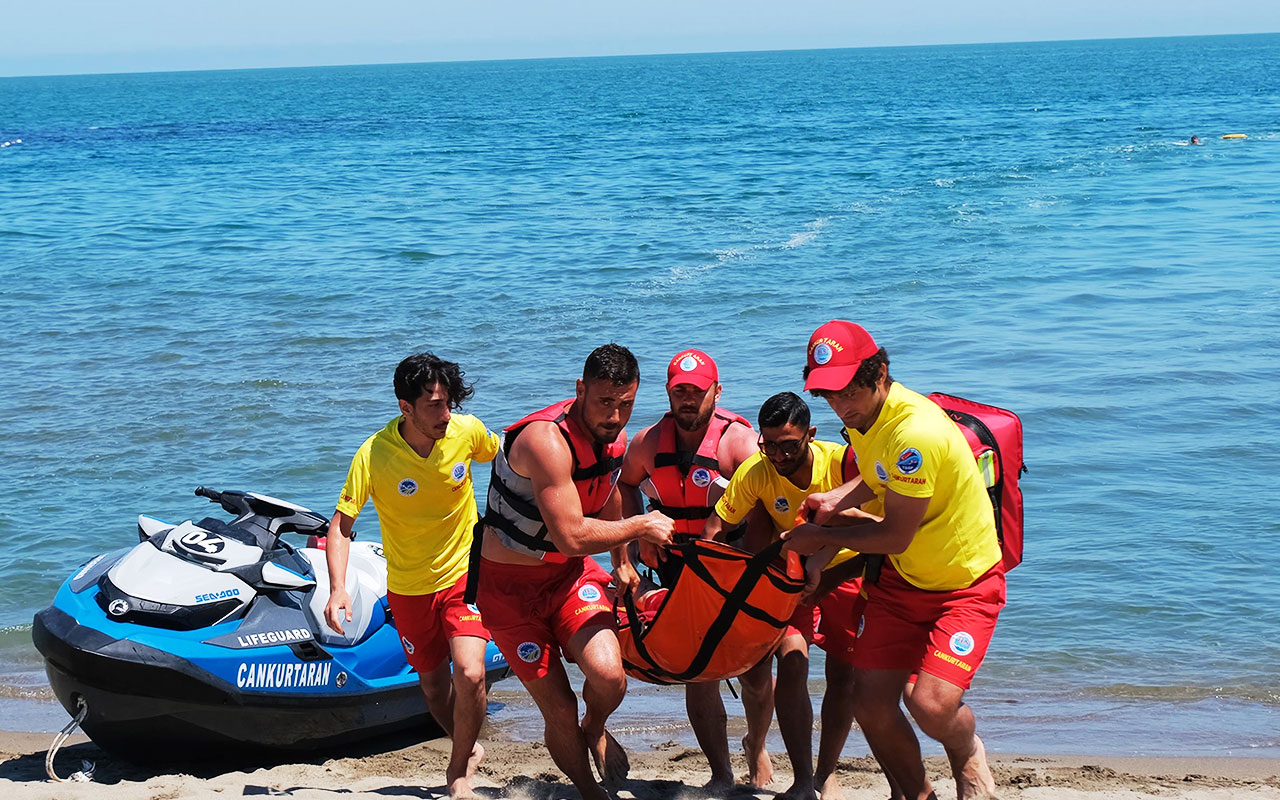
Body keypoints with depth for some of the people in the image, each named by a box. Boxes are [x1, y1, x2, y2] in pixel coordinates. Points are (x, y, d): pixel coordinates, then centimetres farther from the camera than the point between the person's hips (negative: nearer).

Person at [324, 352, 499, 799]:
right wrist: (337, 588, -28)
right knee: (434, 686, 14)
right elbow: (341, 524, -16)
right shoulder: (374, 455, -21)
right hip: (409, 589, 1)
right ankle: (470, 749, 44)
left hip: (464, 573, 0)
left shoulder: (467, 431, -16)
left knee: (469, 674, -19)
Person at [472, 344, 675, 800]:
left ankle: (595, 730, 15)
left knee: (608, 677, -20)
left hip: (571, 573, 5)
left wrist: (622, 563, 34)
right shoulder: (547, 440, -28)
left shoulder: (613, 434, -1)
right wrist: (642, 527, -17)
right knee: (560, 712, -4)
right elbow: (572, 537, -31)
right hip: (511, 585, -5)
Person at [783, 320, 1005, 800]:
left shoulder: (916, 433, -30)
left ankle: (969, 758, 14)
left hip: (965, 583, -7)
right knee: (870, 702, -4)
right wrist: (836, 500, 3)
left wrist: (822, 539, -8)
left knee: (931, 705, -22)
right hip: (901, 579, 7)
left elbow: (895, 535, -22)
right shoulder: (862, 414, -2)